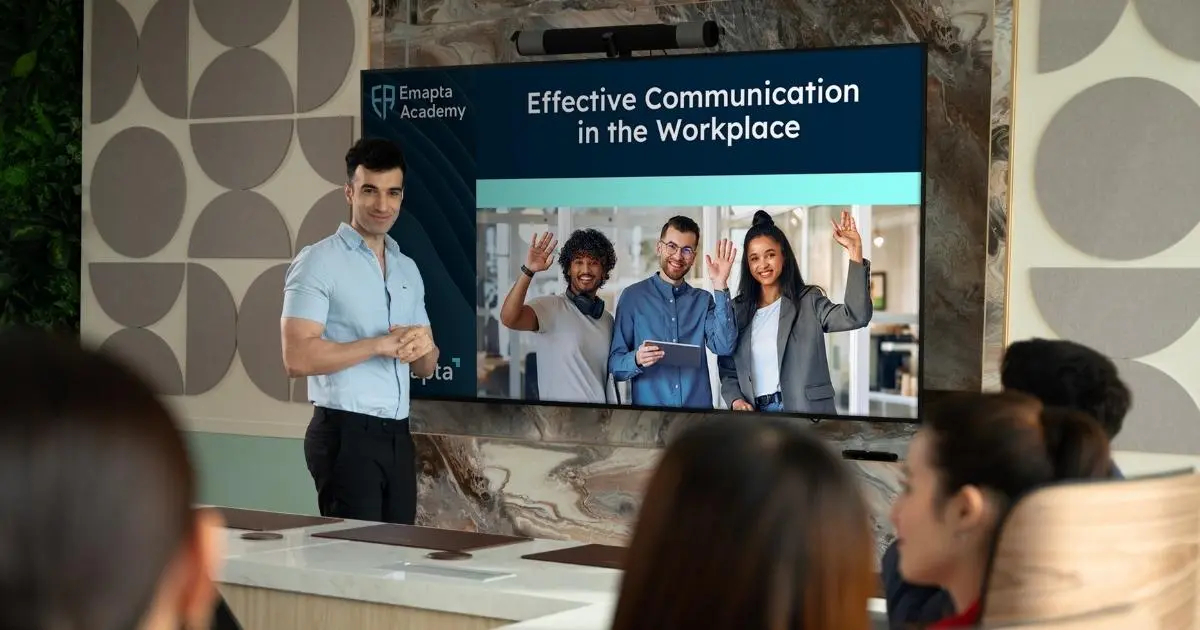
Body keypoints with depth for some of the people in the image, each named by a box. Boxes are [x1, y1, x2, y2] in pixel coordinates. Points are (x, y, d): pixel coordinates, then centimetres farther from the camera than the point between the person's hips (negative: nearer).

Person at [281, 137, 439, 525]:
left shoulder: (408, 269, 15)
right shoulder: (319, 262, -7)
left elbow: (425, 368, 17)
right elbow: (297, 358, -17)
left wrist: (423, 346, -6)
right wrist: (380, 344, -17)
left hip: (397, 433, 7)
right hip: (346, 433, -7)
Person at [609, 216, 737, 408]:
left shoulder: (703, 300, 10)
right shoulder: (633, 297, 2)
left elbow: (723, 347, -7)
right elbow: (614, 364, -1)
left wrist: (720, 287, -9)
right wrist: (636, 360, -22)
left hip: (698, 408, 2)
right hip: (649, 411, -2)